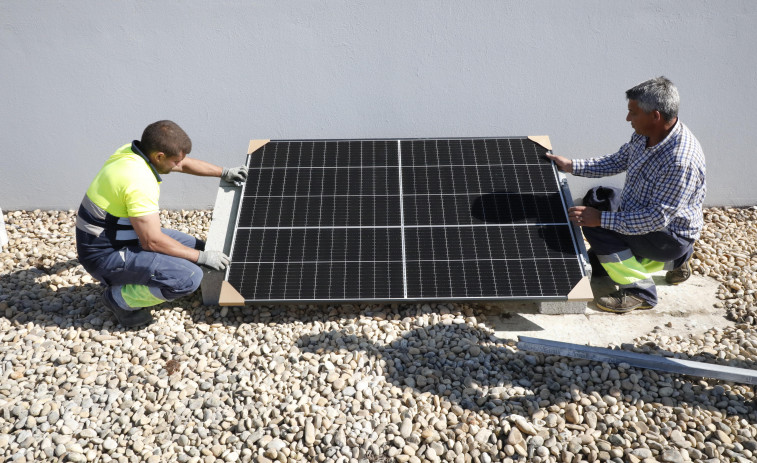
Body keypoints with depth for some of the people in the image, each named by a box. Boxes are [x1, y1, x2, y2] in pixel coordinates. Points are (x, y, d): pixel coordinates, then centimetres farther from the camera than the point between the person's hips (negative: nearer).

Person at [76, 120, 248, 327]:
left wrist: (224, 173, 22)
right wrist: (202, 257, -17)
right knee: (189, 277, -24)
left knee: (197, 247, 10)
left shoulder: (133, 151, 0)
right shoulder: (139, 182, -29)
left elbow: (184, 164, 19)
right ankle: (120, 297, -3)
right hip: (106, 255, -10)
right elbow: (153, 241, -26)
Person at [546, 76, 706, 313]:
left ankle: (639, 290, -8)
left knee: (595, 225, -23)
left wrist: (601, 219, -34)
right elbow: (617, 162, 11)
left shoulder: (681, 162, -34)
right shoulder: (644, 135, -6)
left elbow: (657, 218, -33)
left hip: (671, 235, -9)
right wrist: (572, 166, 7)